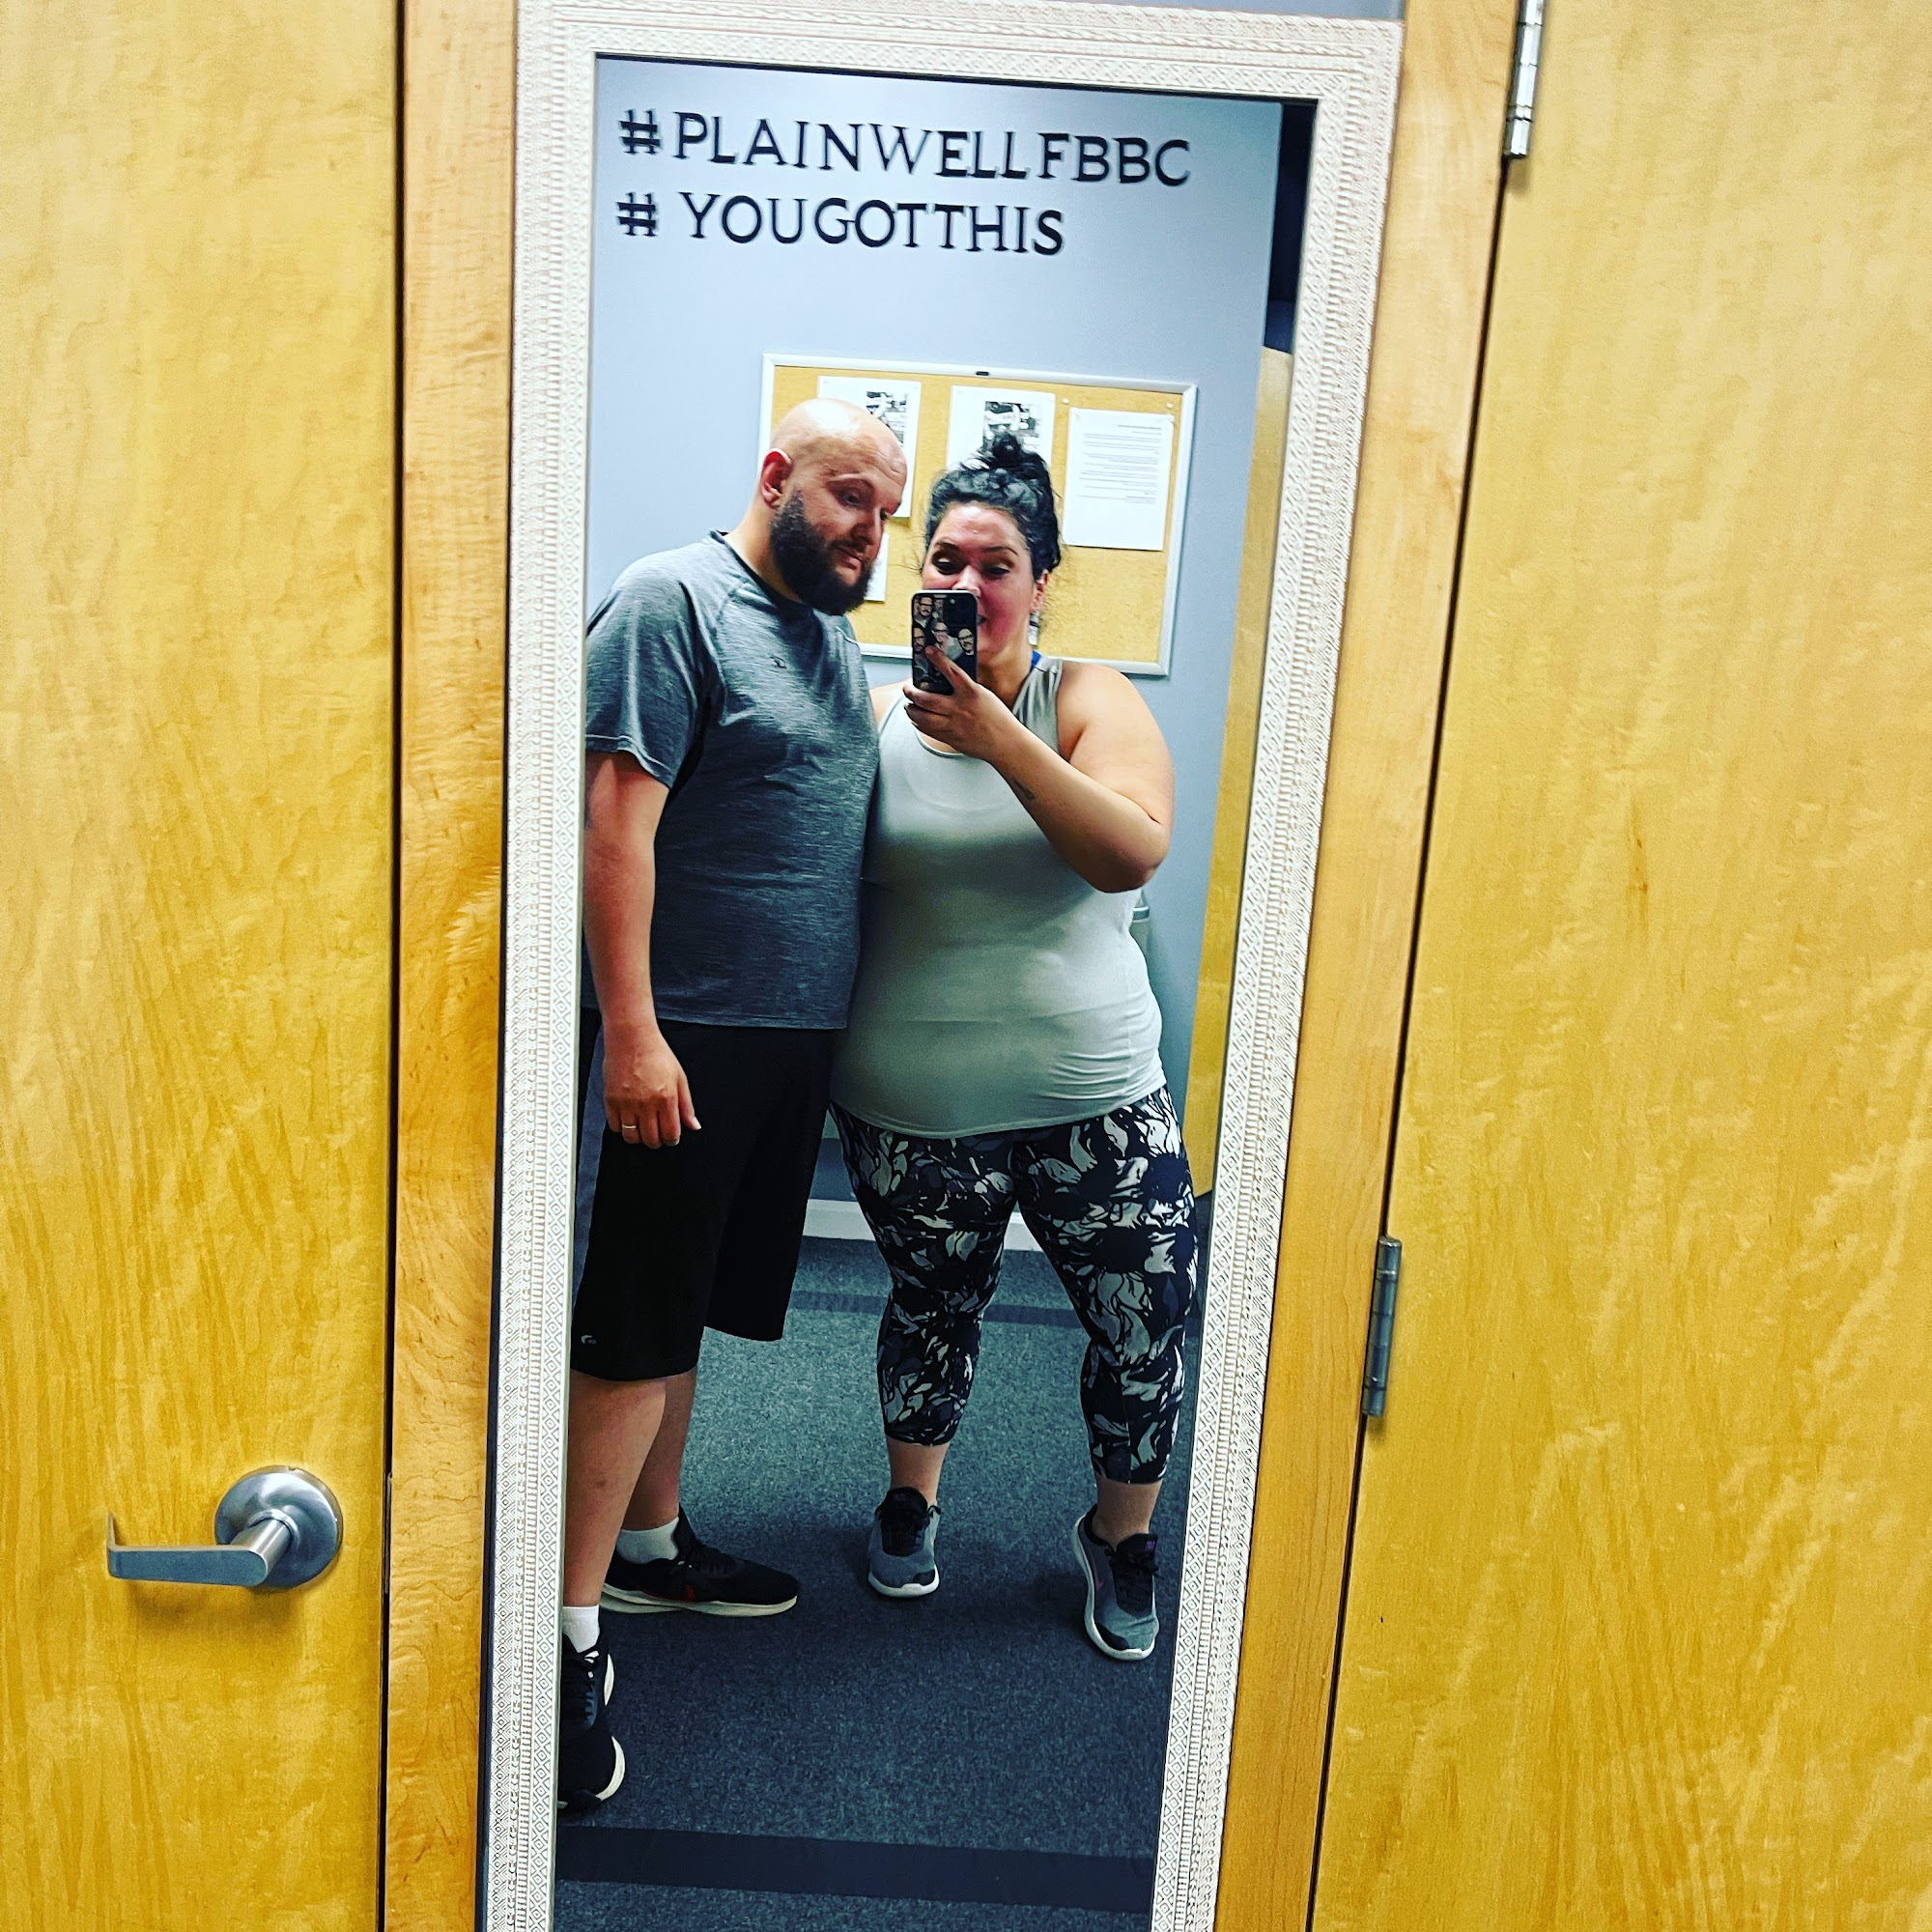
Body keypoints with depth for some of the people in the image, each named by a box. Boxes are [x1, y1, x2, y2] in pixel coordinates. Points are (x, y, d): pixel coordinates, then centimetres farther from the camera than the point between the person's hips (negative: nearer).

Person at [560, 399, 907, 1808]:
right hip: (688, 1034, -8)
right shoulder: (673, 603, -10)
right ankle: (572, 1628, 8)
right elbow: (616, 819, -17)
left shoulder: (837, 633, 16)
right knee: (635, 1331, -3)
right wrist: (632, 1030, -21)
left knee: (690, 1313, 18)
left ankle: (647, 1544, 33)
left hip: (796, 1035, 8)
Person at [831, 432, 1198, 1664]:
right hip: (913, 1106, 1)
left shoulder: (1089, 702, -2)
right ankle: (913, 1496, 46)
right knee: (934, 1309, 17)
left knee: (1149, 1328, 1)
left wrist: (1000, 739, -28)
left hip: (1093, 1096, 0)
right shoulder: (879, 719, 0)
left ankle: (1123, 1539, 30)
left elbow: (1132, 852, -21)